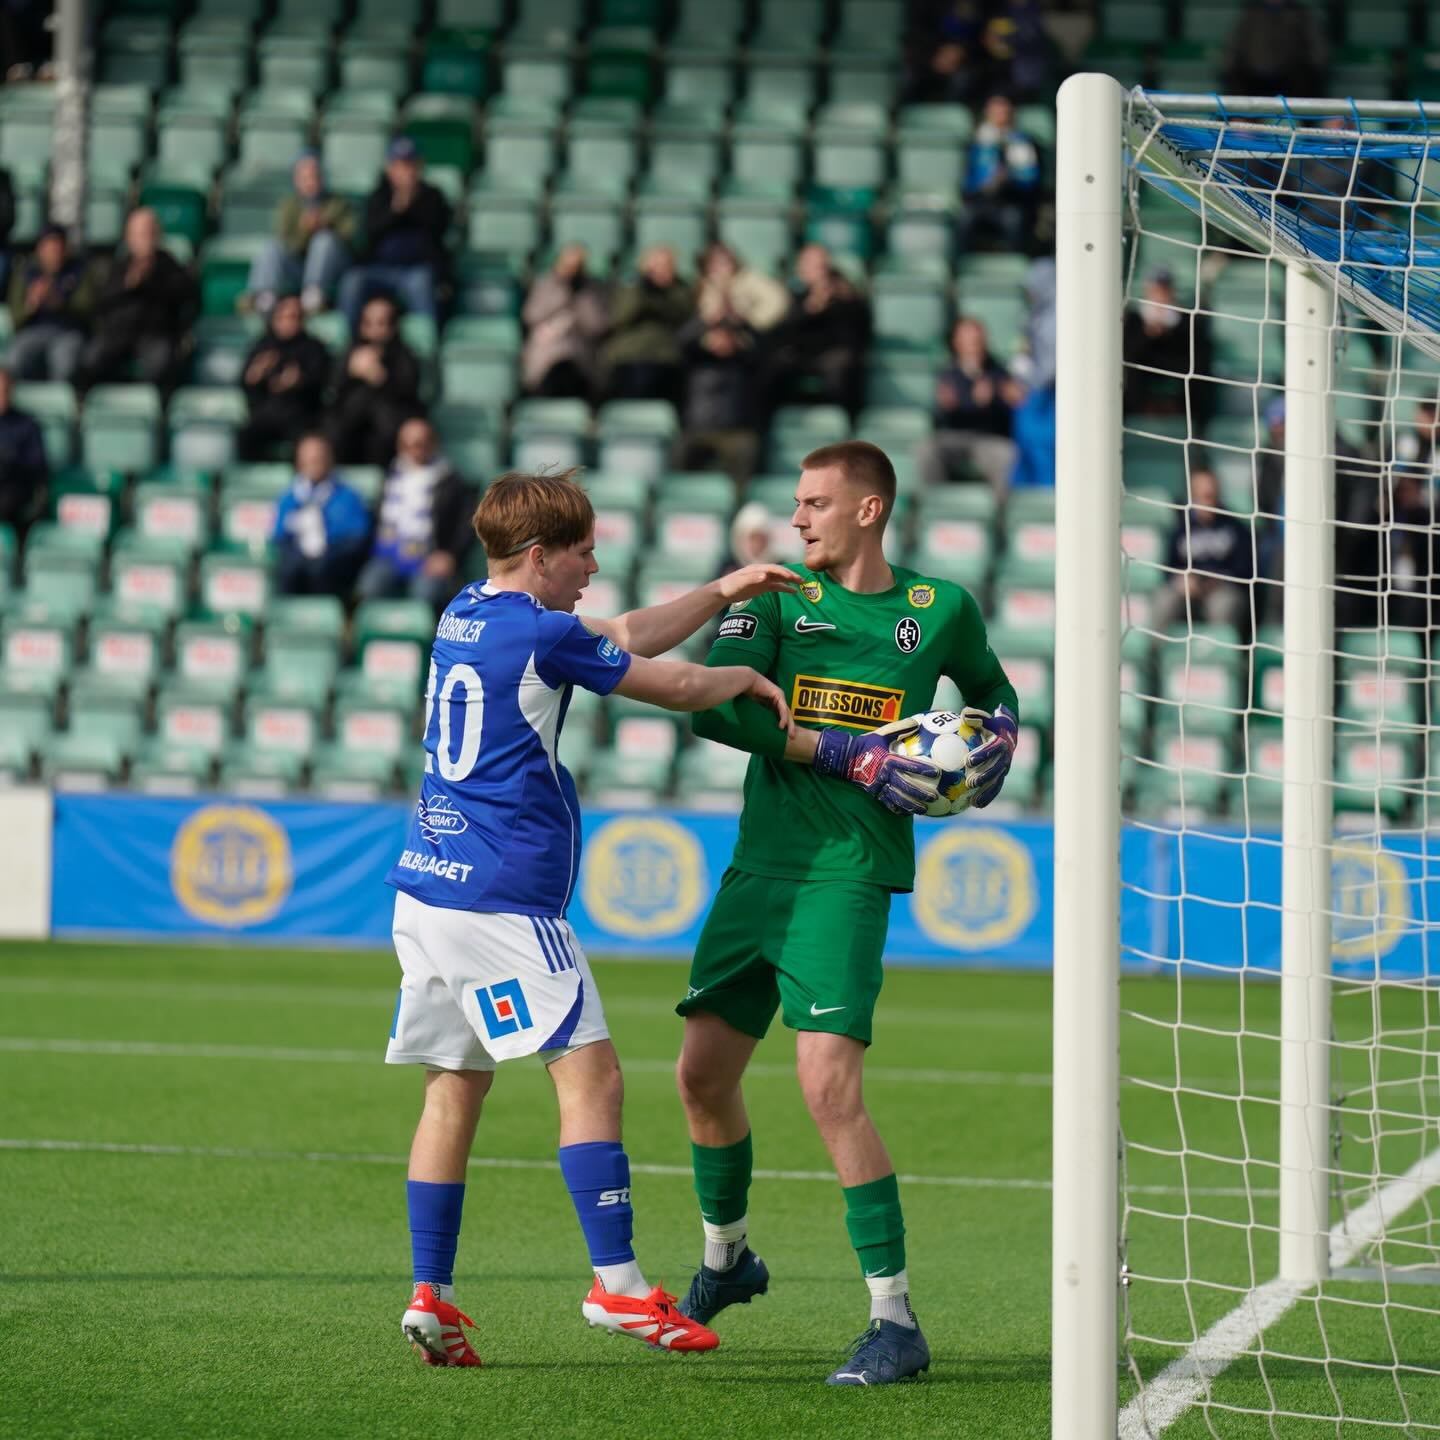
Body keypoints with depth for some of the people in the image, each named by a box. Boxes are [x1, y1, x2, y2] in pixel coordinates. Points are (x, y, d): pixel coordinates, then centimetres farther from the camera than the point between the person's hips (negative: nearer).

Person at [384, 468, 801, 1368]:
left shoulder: (464, 617, 16)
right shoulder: (538, 633, -10)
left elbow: (625, 640, 24)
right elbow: (673, 686, -2)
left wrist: (724, 592, 23)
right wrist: (746, 678, 18)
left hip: (427, 889, 9)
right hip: (503, 896, -9)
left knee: (455, 1089, 9)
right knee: (590, 1074, -6)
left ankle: (430, 1295, 4)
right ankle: (618, 1285, -9)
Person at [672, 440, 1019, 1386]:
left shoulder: (941, 609, 3)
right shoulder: (778, 595, 4)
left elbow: (989, 686, 24)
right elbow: (716, 707, -11)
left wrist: (1001, 730, 1)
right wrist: (849, 753, -17)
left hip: (847, 875, -4)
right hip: (759, 865, 4)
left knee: (830, 1087, -17)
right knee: (703, 1075, 10)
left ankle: (896, 1322, -12)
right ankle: (727, 1259, 37)